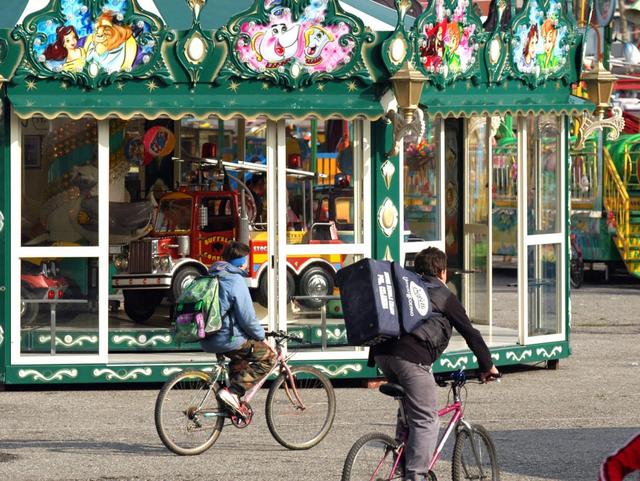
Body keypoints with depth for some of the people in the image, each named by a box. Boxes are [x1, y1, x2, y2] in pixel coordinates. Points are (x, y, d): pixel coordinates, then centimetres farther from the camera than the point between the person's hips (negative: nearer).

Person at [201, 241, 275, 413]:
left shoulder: (212, 277, 13)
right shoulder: (236, 281, -14)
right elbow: (247, 318, -16)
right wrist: (261, 337, 1)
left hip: (207, 340, 9)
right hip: (227, 339, -9)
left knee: (240, 357, 34)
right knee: (267, 357, 4)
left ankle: (235, 401, 27)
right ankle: (233, 392, -10)